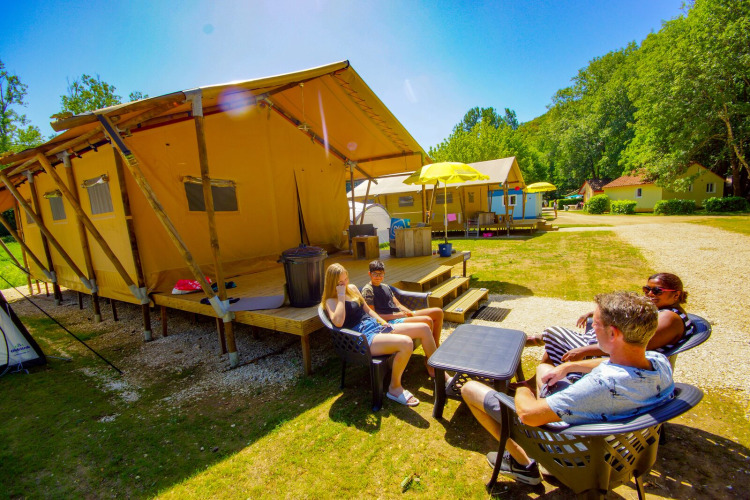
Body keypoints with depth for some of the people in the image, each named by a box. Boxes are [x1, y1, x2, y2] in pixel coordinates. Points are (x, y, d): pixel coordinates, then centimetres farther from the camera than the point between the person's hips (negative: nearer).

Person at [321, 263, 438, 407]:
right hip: (364, 338, -9)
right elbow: (338, 322, -26)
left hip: (376, 326, 9)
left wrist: (383, 321, 10)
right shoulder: (330, 301, -4)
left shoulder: (352, 288, 17)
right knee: (406, 342, -34)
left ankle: (435, 370, 21)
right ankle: (395, 388, -10)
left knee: (424, 328, 1)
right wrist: (341, 296, -17)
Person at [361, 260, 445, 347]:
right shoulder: (367, 290, -7)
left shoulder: (385, 287, 20)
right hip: (390, 321, -9)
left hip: (400, 315, 9)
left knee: (438, 312, 2)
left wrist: (410, 313, -3)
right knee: (427, 320, -27)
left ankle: (436, 345, 13)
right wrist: (397, 315, -17)